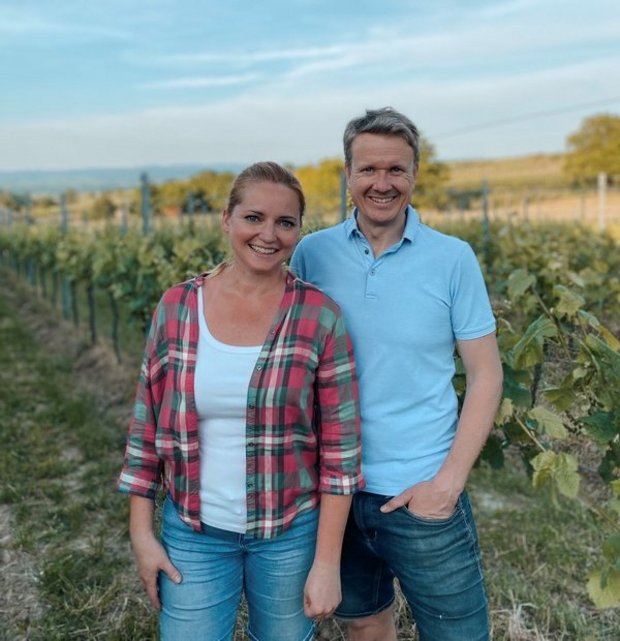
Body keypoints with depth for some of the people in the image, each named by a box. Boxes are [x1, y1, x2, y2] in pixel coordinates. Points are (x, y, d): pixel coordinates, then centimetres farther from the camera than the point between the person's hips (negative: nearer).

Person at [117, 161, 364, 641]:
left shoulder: (320, 316, -11)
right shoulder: (177, 307, -5)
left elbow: (341, 447, -9)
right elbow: (148, 424, 2)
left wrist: (327, 563, -9)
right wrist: (141, 532, 2)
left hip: (291, 532, -1)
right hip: (193, 532, 1)